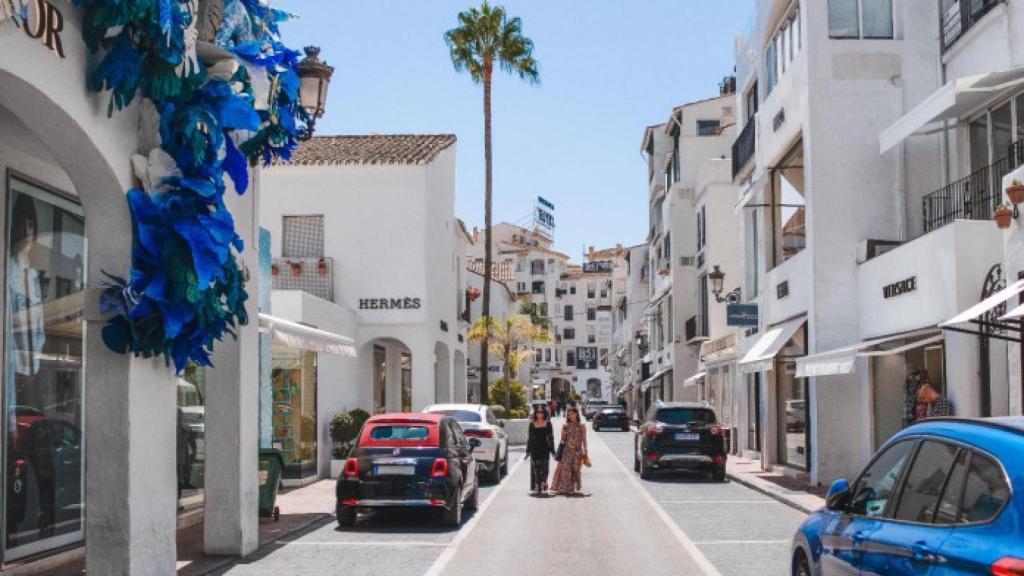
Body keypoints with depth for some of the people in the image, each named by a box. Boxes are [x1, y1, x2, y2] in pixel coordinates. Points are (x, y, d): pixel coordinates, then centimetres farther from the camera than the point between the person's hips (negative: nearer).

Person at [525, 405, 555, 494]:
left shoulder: (548, 424, 4)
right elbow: (529, 438, 7)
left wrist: (552, 450, 2)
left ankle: (544, 485, 0)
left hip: (545, 449, 0)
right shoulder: (532, 424, 5)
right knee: (536, 469, -1)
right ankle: (537, 487, 2)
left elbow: (551, 437, 6)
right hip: (535, 449, 0)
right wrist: (528, 451, 4)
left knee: (544, 468, -6)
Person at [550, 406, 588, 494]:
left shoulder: (581, 426, 4)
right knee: (565, 469, -6)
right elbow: (562, 440, 10)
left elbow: (584, 440, 5)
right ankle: (564, 488, 0)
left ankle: (572, 488, 10)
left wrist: (585, 452, 3)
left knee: (575, 470, 0)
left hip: (577, 451, 0)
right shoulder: (565, 426, 6)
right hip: (566, 451, 0)